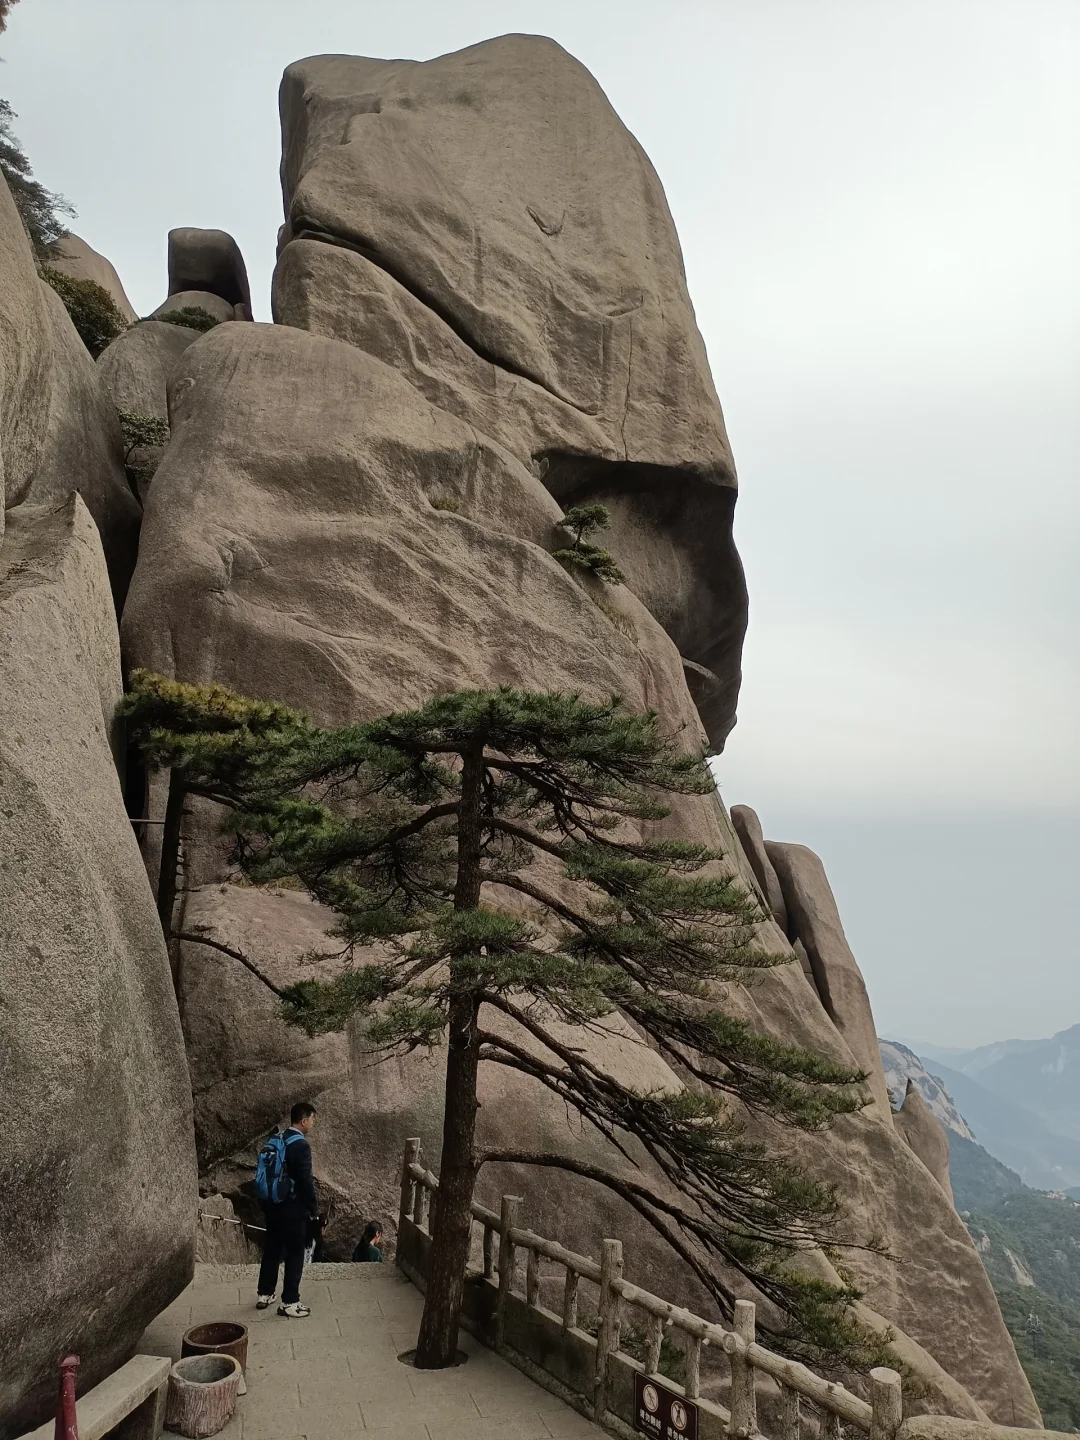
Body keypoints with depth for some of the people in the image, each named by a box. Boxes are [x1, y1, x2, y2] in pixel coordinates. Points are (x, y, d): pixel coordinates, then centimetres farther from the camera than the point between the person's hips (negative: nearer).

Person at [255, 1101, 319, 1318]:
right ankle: (289, 1302, 8)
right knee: (295, 1254, 3)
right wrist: (314, 1209, -9)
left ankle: (264, 1294, 29)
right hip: (292, 1208, -8)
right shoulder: (301, 1145, -19)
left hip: (272, 1204, 8)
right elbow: (305, 1181, -19)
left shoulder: (275, 1140, 7)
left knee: (271, 1249, 19)